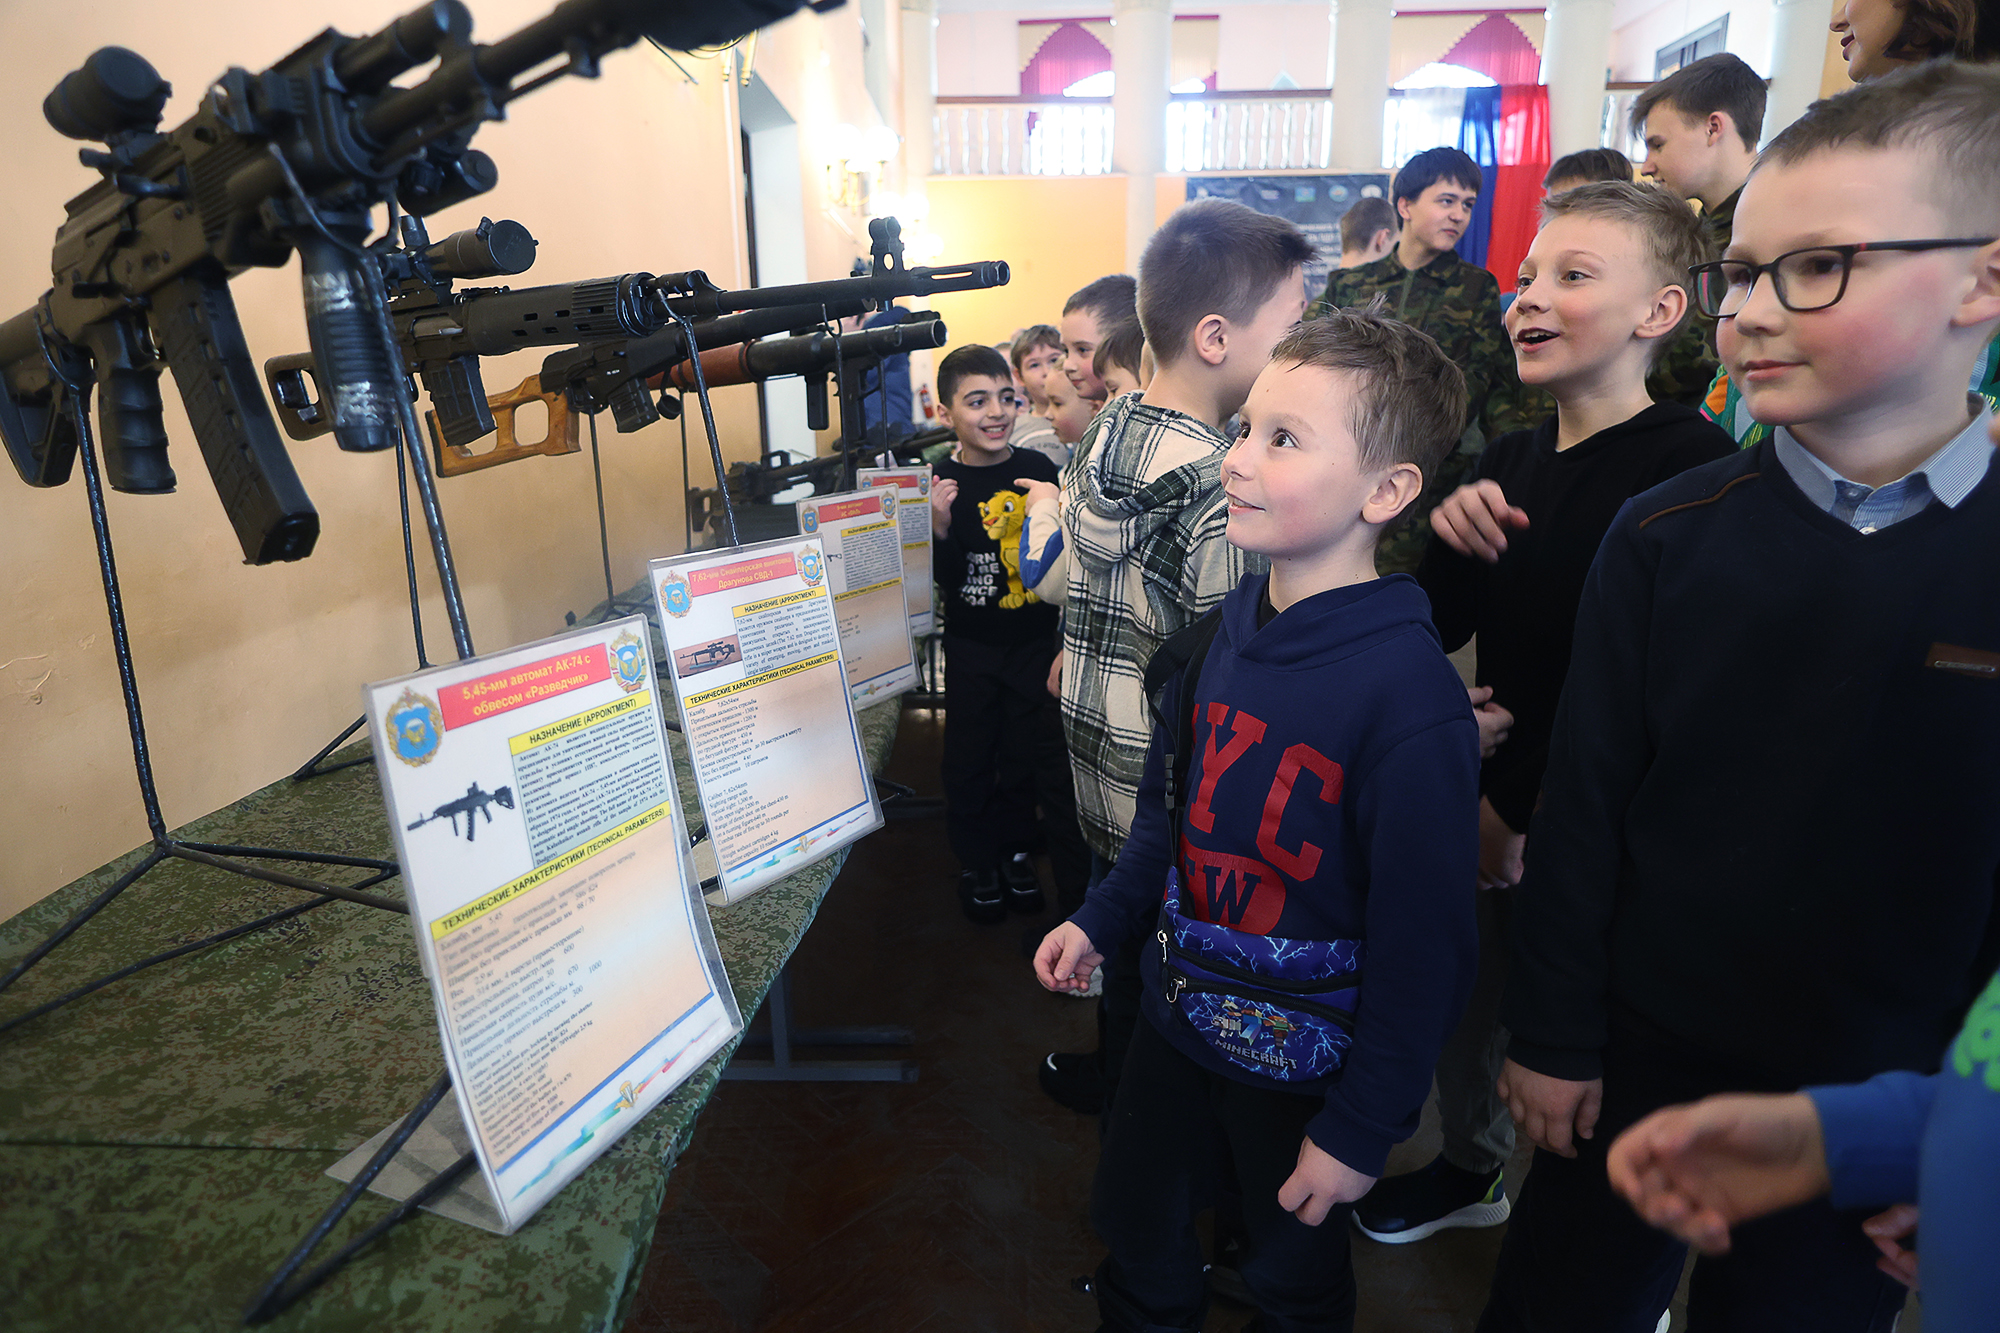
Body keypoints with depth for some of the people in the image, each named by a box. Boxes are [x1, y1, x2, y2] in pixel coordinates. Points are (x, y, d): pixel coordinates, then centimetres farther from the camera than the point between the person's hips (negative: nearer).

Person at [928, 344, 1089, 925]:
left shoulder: (1038, 469, -4)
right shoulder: (940, 483, -7)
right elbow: (942, 578, -11)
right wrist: (940, 527, -27)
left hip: (1036, 642, 1)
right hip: (971, 648, -1)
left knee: (1031, 754, 12)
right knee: (969, 757, 10)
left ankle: (1014, 851, 34)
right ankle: (975, 863, 30)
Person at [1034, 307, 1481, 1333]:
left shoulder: (1409, 696, -26)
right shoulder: (1222, 632, -6)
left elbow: (1421, 948, -21)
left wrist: (1360, 1130, -15)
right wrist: (1103, 920, 3)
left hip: (1303, 1063, -5)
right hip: (1177, 1015, 6)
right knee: (1137, 1243, 25)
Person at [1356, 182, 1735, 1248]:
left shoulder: (1692, 467, -18)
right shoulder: (1510, 459, 4)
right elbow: (1438, 632, 4)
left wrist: (1518, 810, -15)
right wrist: (1449, 539, -15)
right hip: (1490, 803, 6)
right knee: (1465, 999, 21)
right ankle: (1469, 1167, 48)